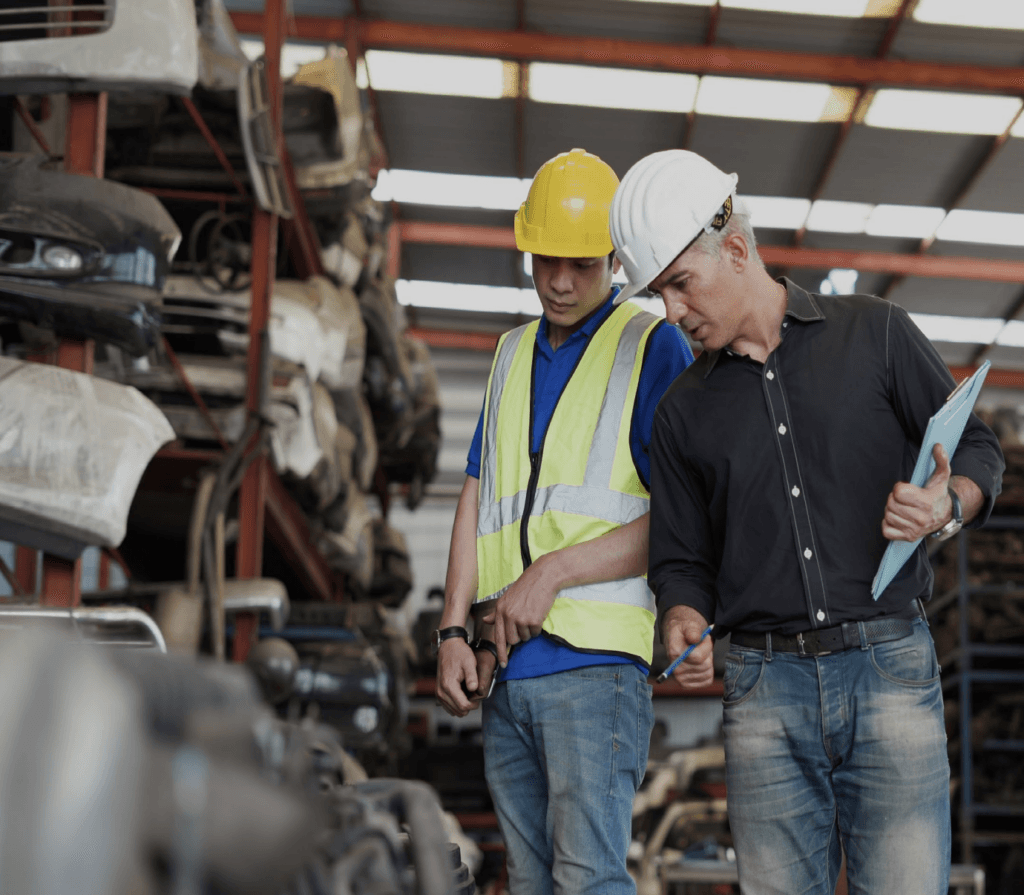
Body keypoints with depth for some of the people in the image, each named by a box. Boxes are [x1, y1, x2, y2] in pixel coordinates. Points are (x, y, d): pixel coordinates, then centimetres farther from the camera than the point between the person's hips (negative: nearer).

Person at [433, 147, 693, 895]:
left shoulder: (653, 345, 1)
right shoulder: (513, 354, 19)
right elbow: (477, 502, 17)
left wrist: (553, 572, -12)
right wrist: (454, 630, 6)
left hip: (595, 661, -6)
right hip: (505, 671, 6)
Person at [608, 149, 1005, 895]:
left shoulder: (876, 334, 6)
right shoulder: (684, 411, 13)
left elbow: (979, 449, 8)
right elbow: (683, 560, 15)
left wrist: (948, 506, -15)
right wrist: (685, 625, -7)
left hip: (889, 671, -2)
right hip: (765, 686, 3)